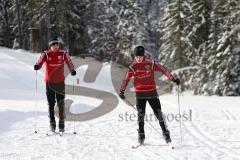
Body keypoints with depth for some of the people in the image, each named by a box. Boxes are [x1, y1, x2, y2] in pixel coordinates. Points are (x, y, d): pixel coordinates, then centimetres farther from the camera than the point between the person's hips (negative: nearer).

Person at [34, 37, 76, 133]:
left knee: (61, 103, -2)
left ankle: (61, 123, 6)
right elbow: (41, 60, -18)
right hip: (49, 82, 0)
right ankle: (52, 123, 13)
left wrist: (72, 70, -31)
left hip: (60, 82, 0)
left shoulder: (63, 54, 0)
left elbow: (68, 62, -11)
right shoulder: (46, 54, -2)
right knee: (51, 104, 4)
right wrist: (37, 66, -40)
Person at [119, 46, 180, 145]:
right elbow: (126, 79, -3)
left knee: (158, 113, -2)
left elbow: (162, 70, -2)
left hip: (152, 92, -1)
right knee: (140, 114, 0)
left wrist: (173, 79, -5)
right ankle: (141, 136, 9)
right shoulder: (133, 67, -1)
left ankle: (165, 133, 5)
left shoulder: (150, 63, -3)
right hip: (140, 94, 1)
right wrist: (122, 91, -13)